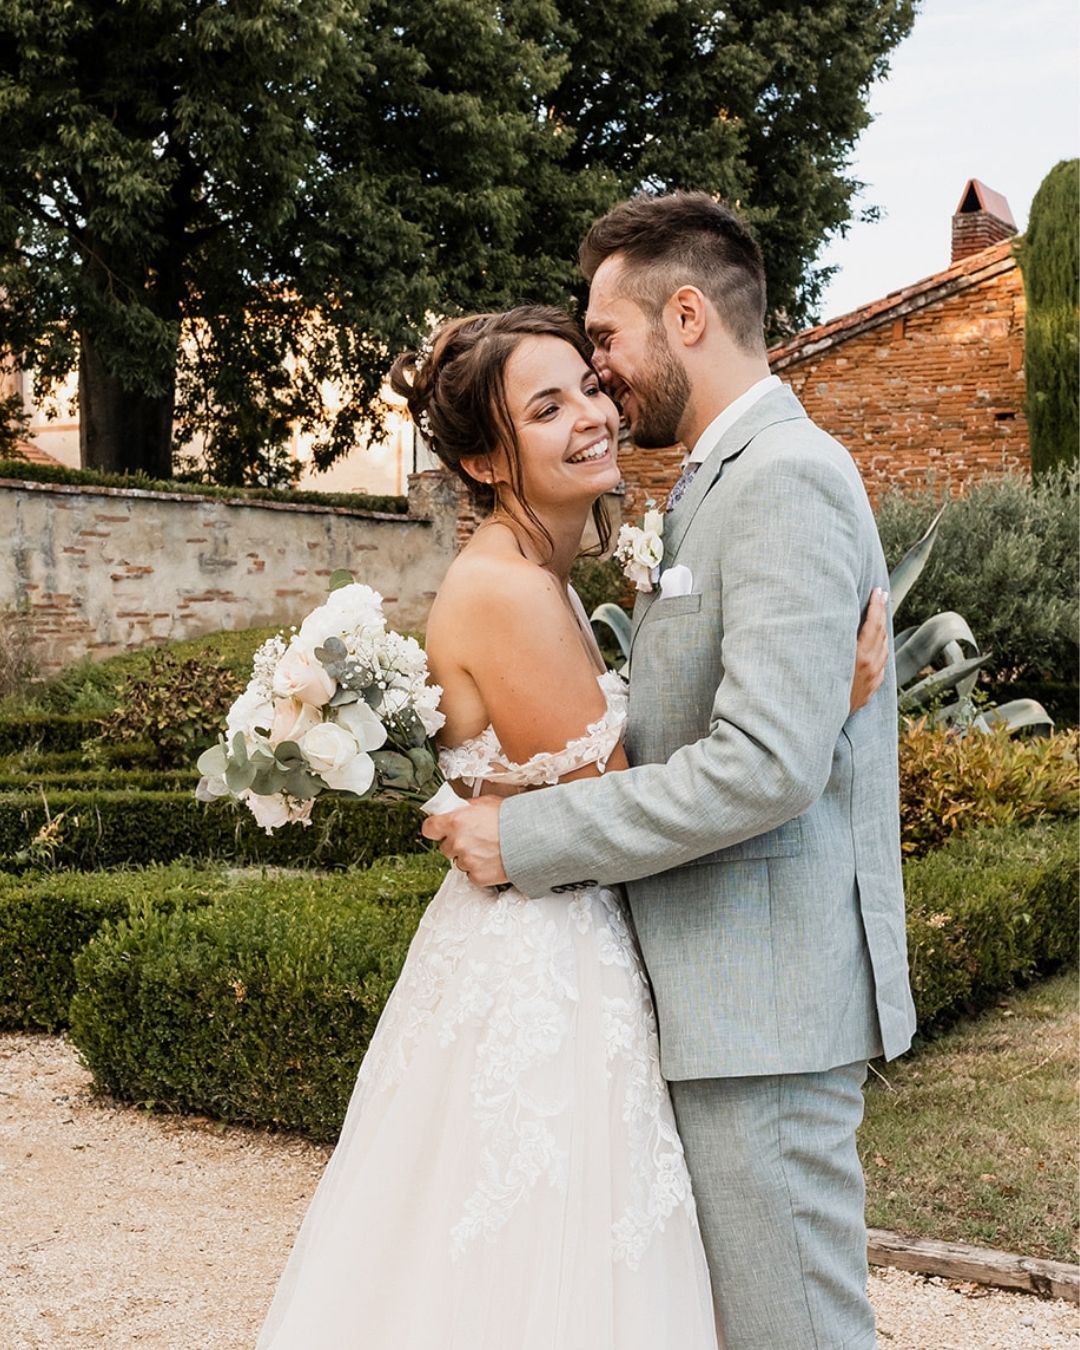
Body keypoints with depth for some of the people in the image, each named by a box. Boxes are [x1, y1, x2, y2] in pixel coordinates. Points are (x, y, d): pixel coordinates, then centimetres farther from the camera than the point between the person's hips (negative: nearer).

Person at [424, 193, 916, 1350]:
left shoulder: (784, 481, -16)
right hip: (724, 990, 10)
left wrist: (530, 838, -18)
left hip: (764, 998, -10)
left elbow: (767, 765, -25)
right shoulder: (726, 483, 17)